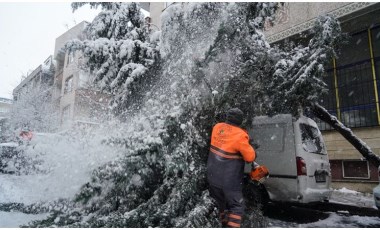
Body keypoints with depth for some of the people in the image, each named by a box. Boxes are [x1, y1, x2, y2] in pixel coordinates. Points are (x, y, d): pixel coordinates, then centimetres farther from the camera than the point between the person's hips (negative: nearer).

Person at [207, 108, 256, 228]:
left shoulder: (217, 127, -4)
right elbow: (250, 157, -13)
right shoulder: (240, 135, -22)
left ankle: (225, 224, 41)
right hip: (229, 181, -6)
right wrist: (247, 145, 4)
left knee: (222, 204, 25)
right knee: (237, 207, 11)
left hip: (213, 177, 6)